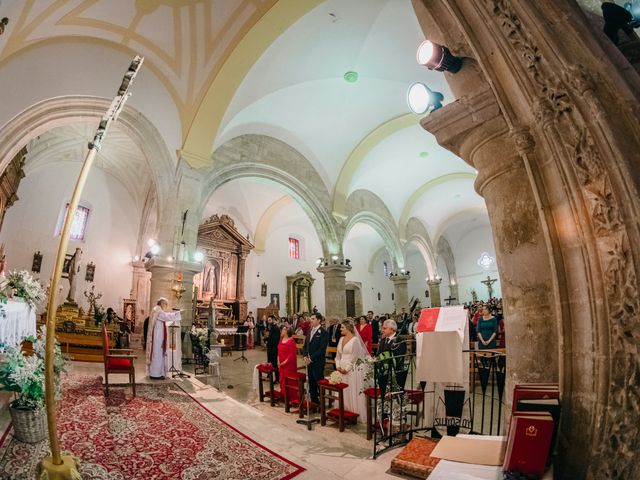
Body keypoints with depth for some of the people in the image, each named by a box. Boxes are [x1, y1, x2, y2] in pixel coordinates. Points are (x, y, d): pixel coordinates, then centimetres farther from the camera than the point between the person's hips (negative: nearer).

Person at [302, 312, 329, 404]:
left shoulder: (323, 333, -10)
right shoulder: (310, 331, 12)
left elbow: (322, 349, -16)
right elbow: (305, 345, 17)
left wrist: (311, 358, -15)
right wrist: (305, 356, 0)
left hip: (318, 362, -7)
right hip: (309, 361, 7)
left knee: (319, 382, -2)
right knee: (311, 382, 12)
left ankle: (321, 401, 9)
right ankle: (313, 400, 22)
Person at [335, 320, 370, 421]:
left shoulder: (355, 340, -11)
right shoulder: (341, 339, 10)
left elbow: (355, 357, -14)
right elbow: (338, 354, 13)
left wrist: (347, 369, -15)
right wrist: (338, 366, 1)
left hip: (352, 370, -7)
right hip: (342, 369, 7)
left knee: (353, 392, 0)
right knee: (342, 392, 10)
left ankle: (355, 415, 12)